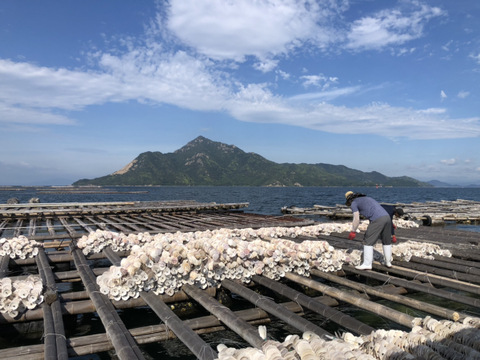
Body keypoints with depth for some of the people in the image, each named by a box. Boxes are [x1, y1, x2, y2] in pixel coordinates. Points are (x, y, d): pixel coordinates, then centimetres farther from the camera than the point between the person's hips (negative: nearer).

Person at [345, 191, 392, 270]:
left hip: (377, 220, -8)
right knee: (386, 241, 22)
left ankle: (367, 264, 4)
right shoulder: (367, 199, 33)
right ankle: (388, 262, 32)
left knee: (368, 241, 2)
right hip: (387, 217, 8)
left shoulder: (354, 203, 9)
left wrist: (353, 232, 13)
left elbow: (356, 220, 1)